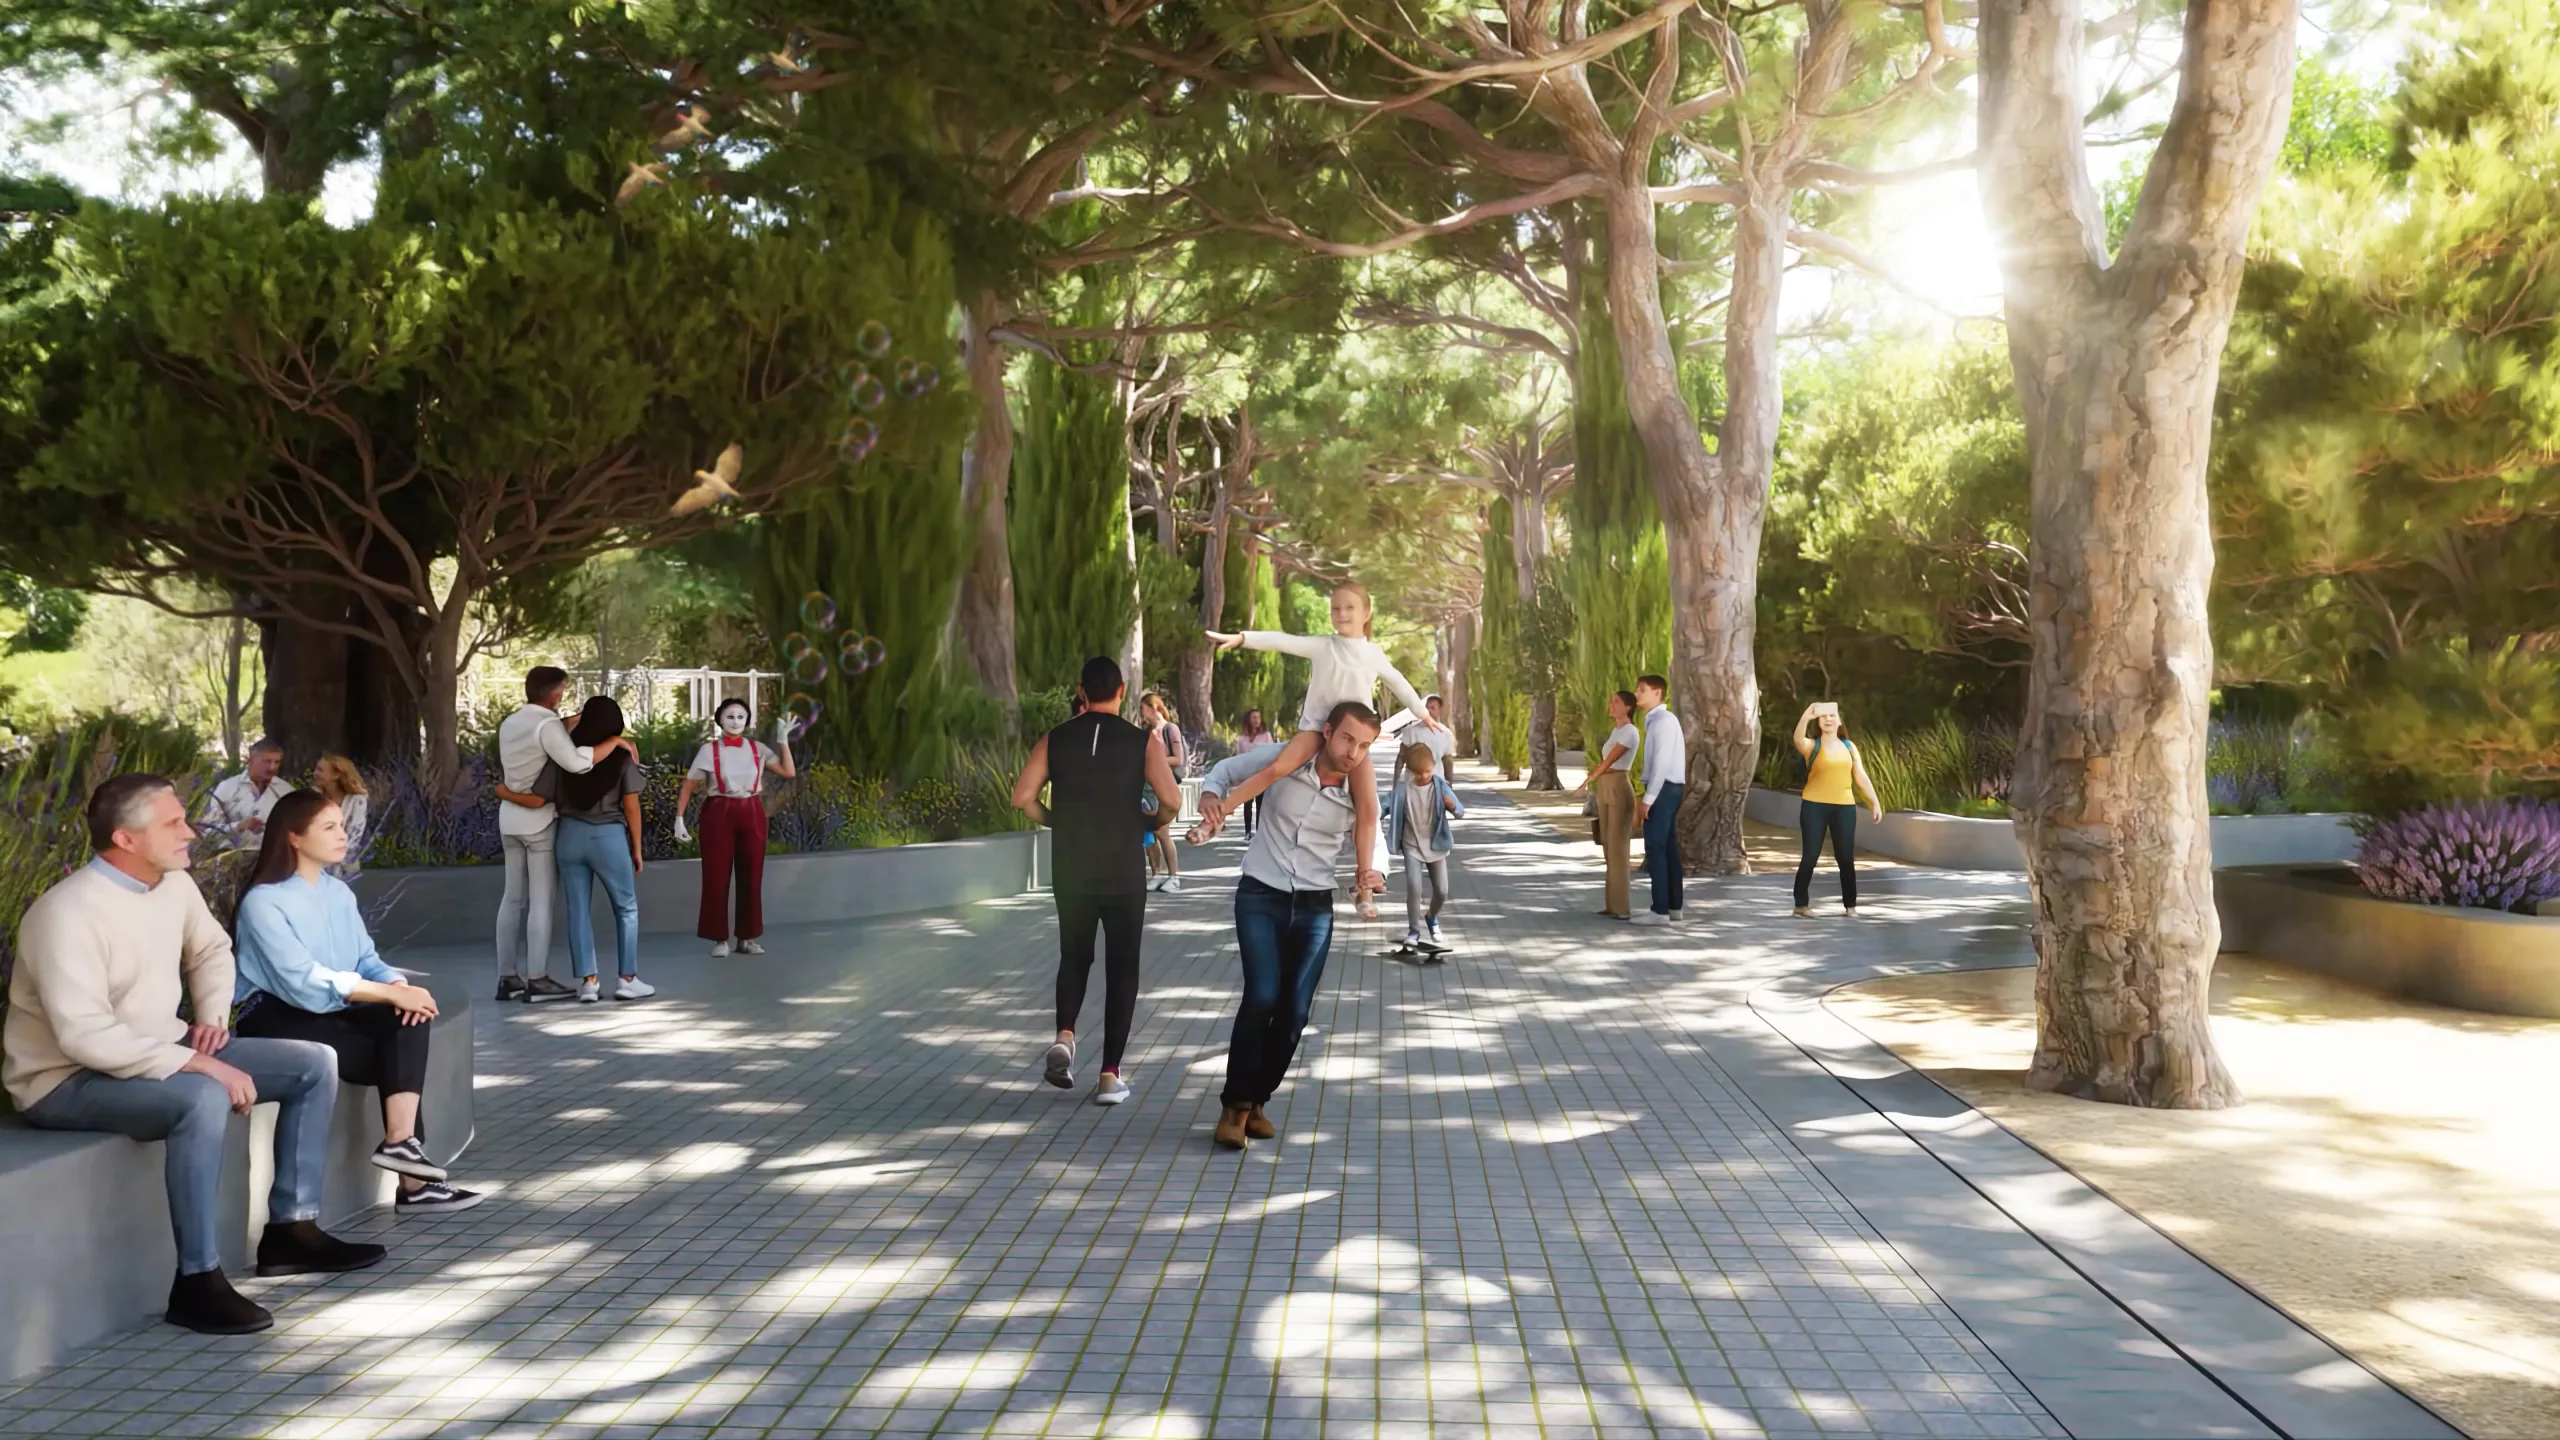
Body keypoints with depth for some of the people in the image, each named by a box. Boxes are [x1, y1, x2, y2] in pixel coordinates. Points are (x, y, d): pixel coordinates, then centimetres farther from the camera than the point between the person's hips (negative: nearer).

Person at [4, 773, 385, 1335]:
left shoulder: (174, 884, 0)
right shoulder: (68, 912, -25)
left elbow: (211, 950, 21)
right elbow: (85, 1036, -32)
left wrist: (212, 1018, 4)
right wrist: (198, 1064, -32)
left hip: (162, 1051, 9)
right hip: (69, 1079, -9)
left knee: (315, 1064, 1)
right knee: (203, 1097, -38)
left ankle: (291, 1229, 6)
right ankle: (197, 1281, -27)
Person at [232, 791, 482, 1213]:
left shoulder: (340, 893, 11)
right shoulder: (263, 901, -13)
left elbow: (367, 961, 7)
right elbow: (304, 984, -24)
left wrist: (400, 986, -17)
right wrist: (391, 993, -27)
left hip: (331, 1010, 7)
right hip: (274, 1017, -7)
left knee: (407, 1021, -21)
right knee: (396, 1057, -20)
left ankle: (401, 1140, -25)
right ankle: (414, 1183, -17)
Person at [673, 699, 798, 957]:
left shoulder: (757, 748, 5)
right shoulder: (709, 750, -1)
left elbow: (789, 772, 0)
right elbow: (689, 785, 1)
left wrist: (783, 740, -6)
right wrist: (679, 818, -6)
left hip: (751, 814, 2)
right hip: (719, 813, -2)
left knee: (751, 876, 6)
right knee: (717, 877, -1)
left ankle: (747, 937, 16)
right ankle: (720, 938, 8)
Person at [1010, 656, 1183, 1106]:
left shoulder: (1054, 741, 2)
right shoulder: (1144, 742, -4)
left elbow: (1022, 796, -7)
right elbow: (1171, 800, -14)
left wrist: (1055, 821, 10)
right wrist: (1151, 821, 7)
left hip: (1070, 871, 2)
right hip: (1124, 873, -2)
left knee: (1074, 958, 20)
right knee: (1121, 968, 8)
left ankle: (1065, 1036, -4)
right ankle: (1110, 1075, 5)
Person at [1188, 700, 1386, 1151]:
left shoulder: (1359, 797, -7)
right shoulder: (1284, 760, -12)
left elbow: (1372, 849, 2)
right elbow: (1226, 770, 3)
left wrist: (1372, 875, -22)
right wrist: (1211, 797, -19)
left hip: (1314, 907, 3)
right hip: (1260, 896, -3)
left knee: (1294, 1011, -1)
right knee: (1262, 995, -19)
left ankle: (1256, 1100, 19)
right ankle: (1235, 1103, -8)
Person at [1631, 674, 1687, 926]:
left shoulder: (1663, 720, -14)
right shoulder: (1654, 721, 17)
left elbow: (1662, 762, -20)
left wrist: (1648, 798, -20)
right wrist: (1645, 796, 15)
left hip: (1663, 789, -10)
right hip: (1664, 789, 10)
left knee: (1655, 848, -9)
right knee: (1667, 847, 12)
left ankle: (1660, 911, -9)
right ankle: (1672, 906, 17)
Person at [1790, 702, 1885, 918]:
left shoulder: (1849, 747, 11)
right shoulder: (1812, 745, 0)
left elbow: (1861, 777, 10)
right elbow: (1798, 739, -24)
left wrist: (1875, 802, 4)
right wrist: (1806, 716, -39)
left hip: (1844, 807, 3)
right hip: (1815, 806, -3)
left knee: (1846, 858, 3)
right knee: (1810, 856, -3)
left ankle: (1850, 904, 14)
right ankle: (1801, 905, 4)